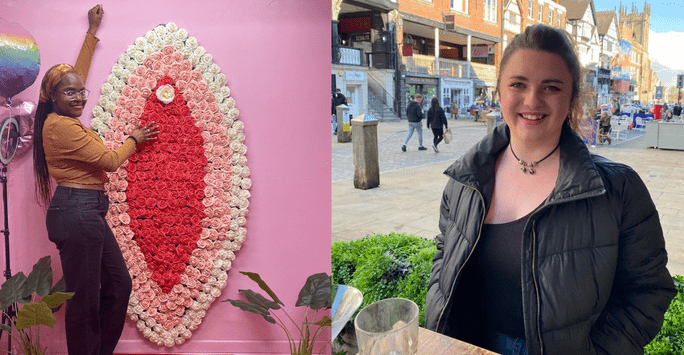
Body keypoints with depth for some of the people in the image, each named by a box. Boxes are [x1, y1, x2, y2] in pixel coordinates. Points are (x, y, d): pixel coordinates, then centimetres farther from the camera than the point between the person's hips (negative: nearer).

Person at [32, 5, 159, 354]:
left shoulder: (64, 120, 14)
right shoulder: (61, 126, -14)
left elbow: (77, 72, 28)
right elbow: (109, 160, -10)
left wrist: (92, 31, 36)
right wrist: (134, 138, 9)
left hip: (87, 213, 11)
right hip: (77, 212, -11)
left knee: (119, 286, 14)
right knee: (85, 298, -3)